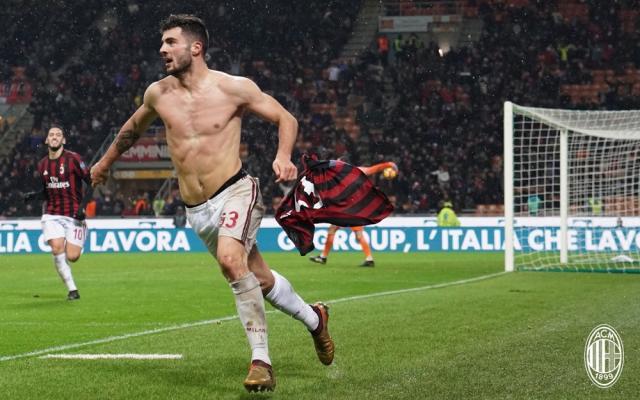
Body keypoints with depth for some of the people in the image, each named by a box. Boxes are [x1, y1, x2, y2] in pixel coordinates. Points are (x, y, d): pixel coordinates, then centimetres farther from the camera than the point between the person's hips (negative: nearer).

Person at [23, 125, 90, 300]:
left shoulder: (73, 159, -9)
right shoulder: (42, 165, 7)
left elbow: (91, 182, -6)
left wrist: (83, 205, -16)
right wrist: (34, 195, -1)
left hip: (73, 215, -3)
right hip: (52, 215, 3)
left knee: (71, 257, -8)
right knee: (57, 249, -18)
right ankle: (72, 289, -6)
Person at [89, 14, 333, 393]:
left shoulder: (233, 88, -8)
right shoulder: (158, 94, 4)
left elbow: (286, 118, -1)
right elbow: (134, 127, 25)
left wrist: (284, 155, -19)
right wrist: (106, 161, 37)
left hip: (236, 191, -5)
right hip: (197, 210, 5)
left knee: (231, 260, -30)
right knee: (260, 279, 10)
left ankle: (261, 359, -24)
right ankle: (313, 317, 38)